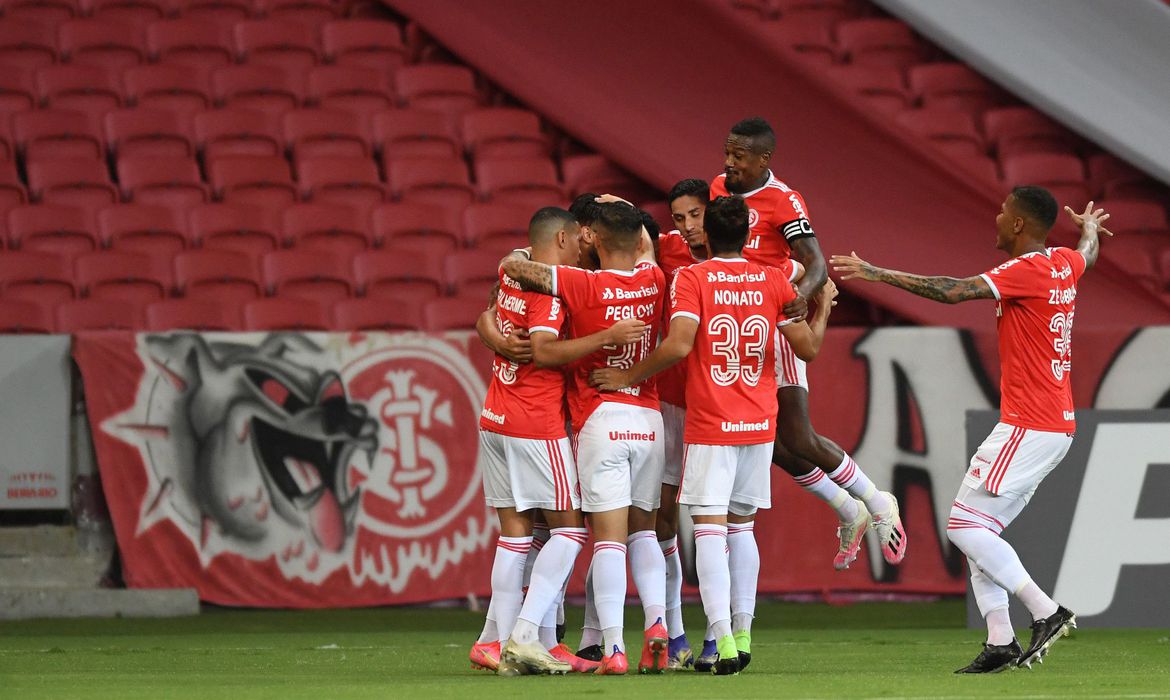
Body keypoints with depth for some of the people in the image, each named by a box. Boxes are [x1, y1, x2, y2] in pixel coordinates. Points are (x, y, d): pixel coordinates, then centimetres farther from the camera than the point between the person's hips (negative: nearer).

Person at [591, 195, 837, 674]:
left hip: (710, 425, -4)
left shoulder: (691, 279, -7)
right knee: (741, 525, 17)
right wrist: (823, 307, 24)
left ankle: (722, 638, -18)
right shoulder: (774, 281, 4)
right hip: (760, 423, 4)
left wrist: (629, 377, -7)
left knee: (709, 527, -6)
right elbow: (808, 347, 5)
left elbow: (678, 345, -19)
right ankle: (743, 632, 16)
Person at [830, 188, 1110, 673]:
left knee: (965, 524, -10)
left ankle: (1046, 613, -10)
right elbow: (1088, 253, 38)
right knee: (979, 528, 10)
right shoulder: (1064, 264, 12)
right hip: (1056, 427, 10)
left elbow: (954, 291, -24)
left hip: (1029, 428, -10)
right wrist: (1089, 228, 62)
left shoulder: (1027, 270, -15)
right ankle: (1000, 642, 5)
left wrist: (878, 274, -20)